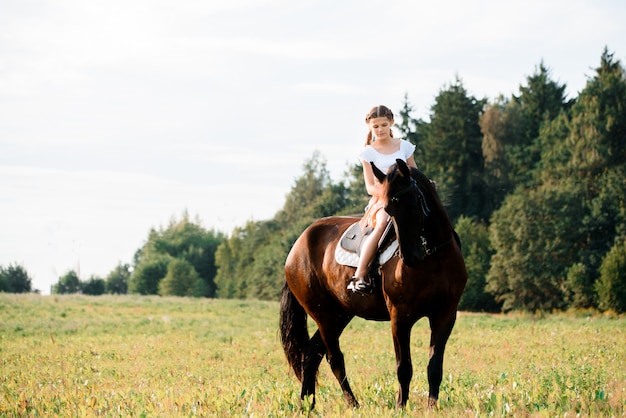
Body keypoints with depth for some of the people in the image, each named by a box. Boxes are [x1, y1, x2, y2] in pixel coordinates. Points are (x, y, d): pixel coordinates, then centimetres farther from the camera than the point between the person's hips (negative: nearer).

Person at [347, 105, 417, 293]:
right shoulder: (369, 152, 8)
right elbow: (370, 187, 0)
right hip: (380, 200, -3)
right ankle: (359, 276, -40)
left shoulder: (404, 146, 15)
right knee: (382, 224, -38)